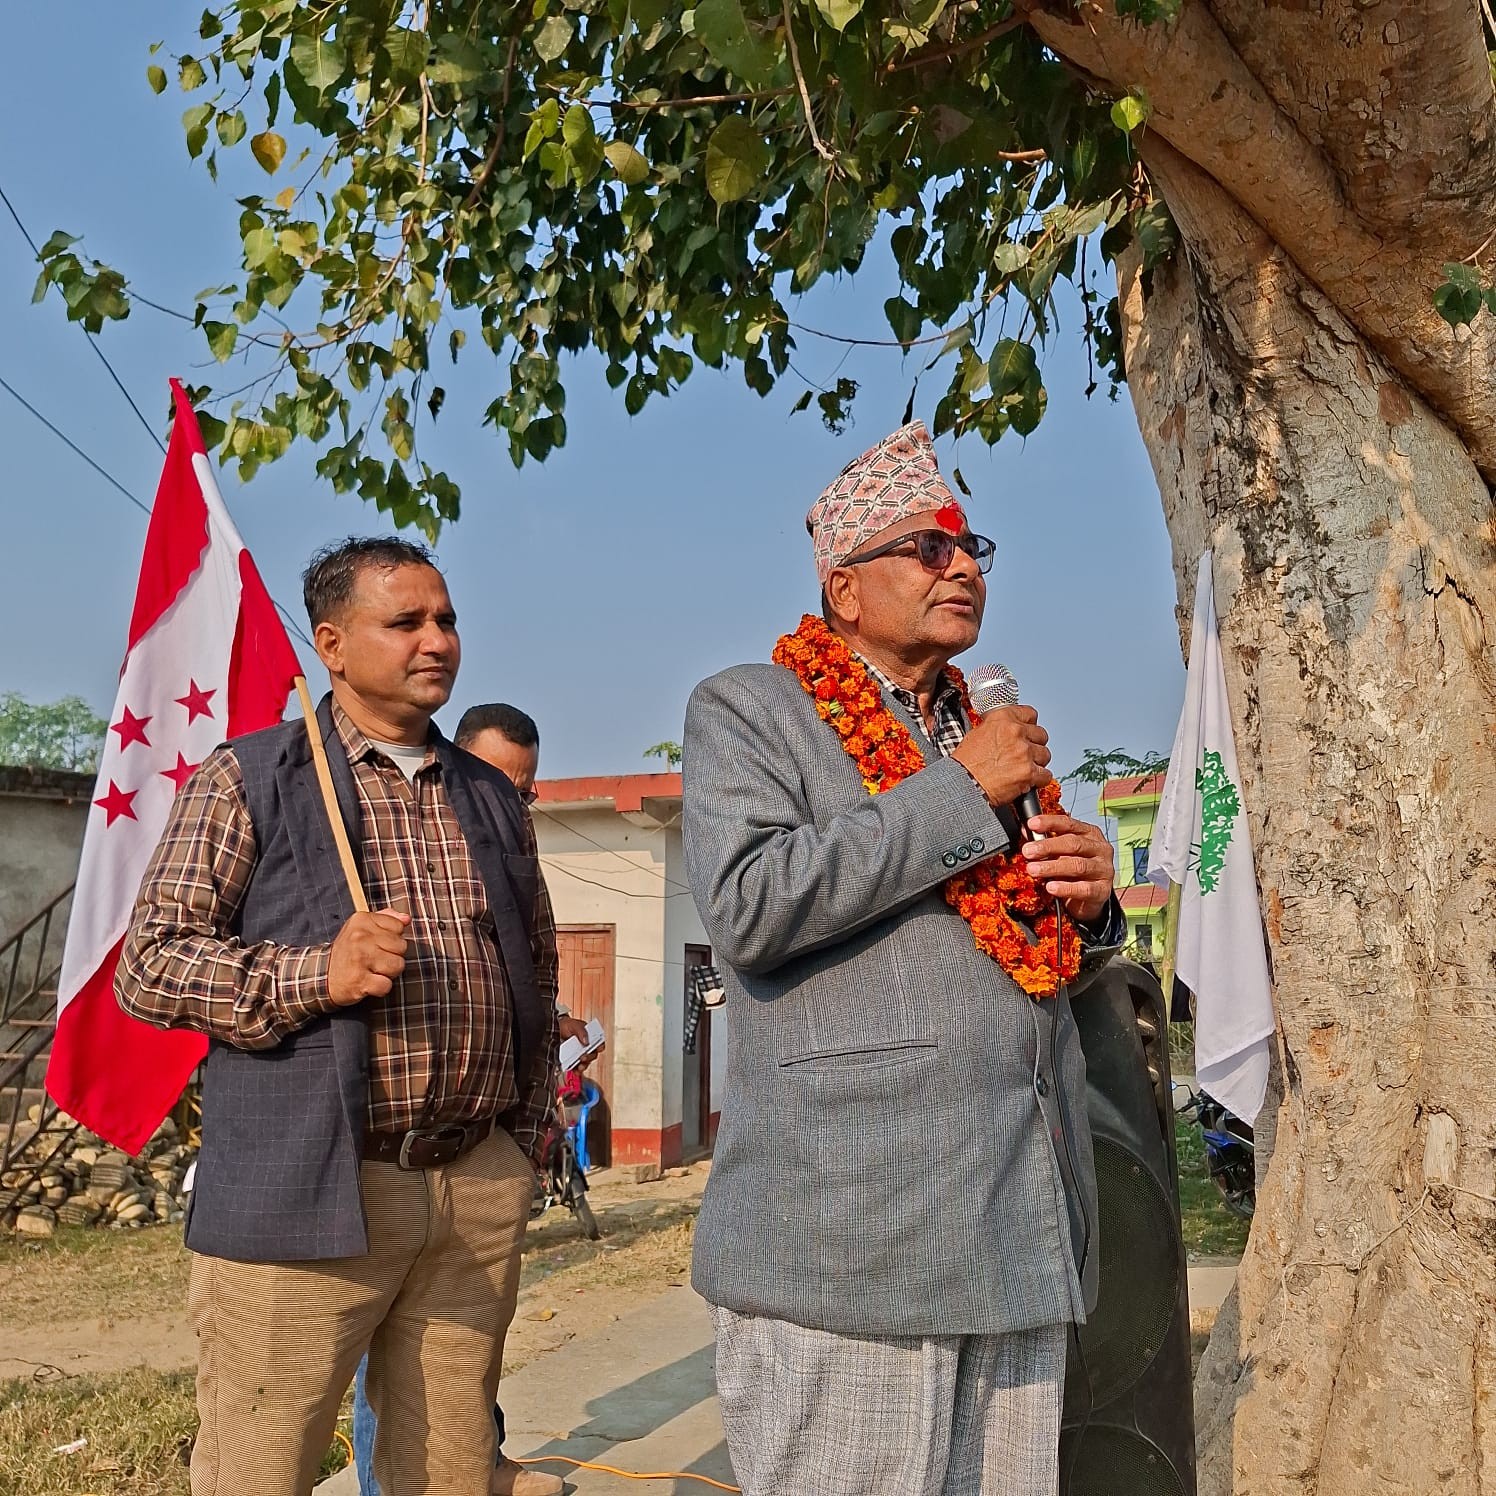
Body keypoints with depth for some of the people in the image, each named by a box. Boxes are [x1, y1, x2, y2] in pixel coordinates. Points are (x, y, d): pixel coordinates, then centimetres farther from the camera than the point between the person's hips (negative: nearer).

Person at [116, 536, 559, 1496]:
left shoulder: (494, 799, 16)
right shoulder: (248, 779, 2)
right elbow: (149, 966, -3)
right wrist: (315, 974, -17)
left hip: (480, 1193, 4)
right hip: (304, 1191, -4)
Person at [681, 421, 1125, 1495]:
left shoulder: (996, 737, 21)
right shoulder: (748, 709, 2)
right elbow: (748, 906, -17)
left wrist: (1088, 905, 4)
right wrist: (962, 793, -12)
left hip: (1021, 1236, 6)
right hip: (849, 1235, -6)